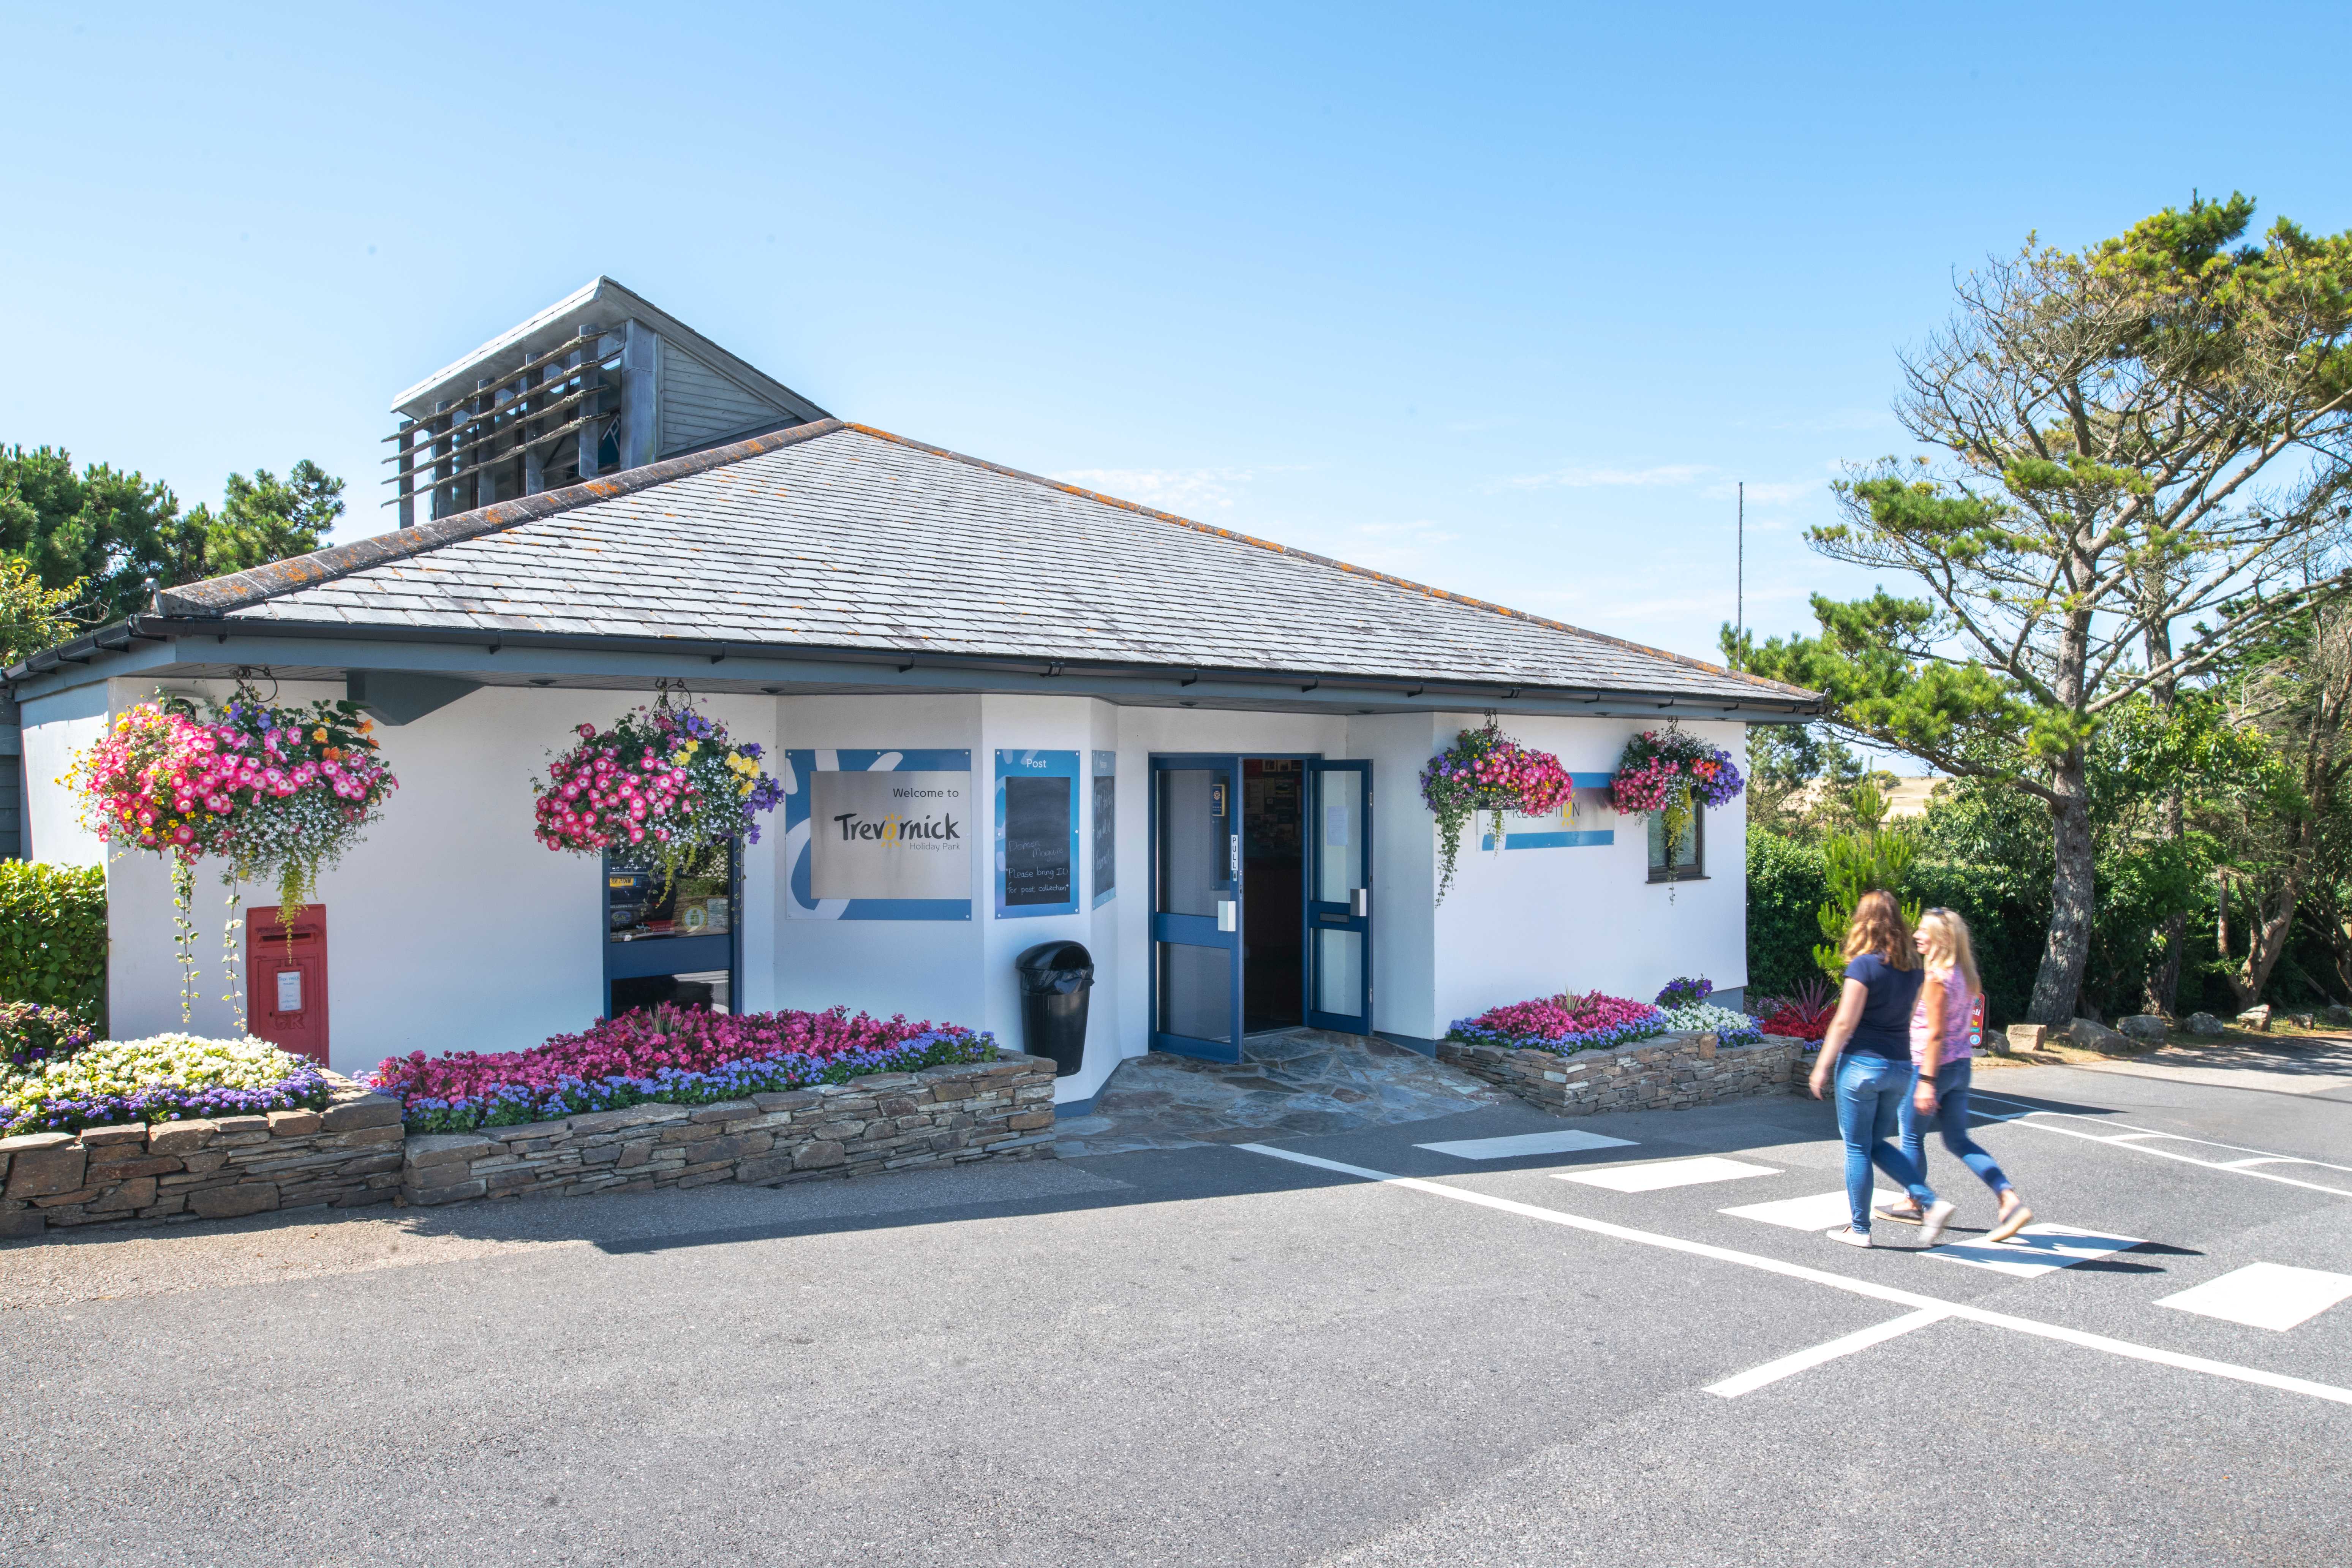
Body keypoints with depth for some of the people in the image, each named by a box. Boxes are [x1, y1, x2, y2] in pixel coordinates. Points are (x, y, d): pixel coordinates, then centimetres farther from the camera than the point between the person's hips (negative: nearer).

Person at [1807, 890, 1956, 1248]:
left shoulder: (1864, 965, -14)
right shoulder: (1912, 967, 5)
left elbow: (1845, 1023, -15)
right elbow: (1910, 1017, 12)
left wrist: (1823, 1066, -8)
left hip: (1863, 1064, -6)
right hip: (1901, 1067, 6)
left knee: (1857, 1148, 5)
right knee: (1877, 1145, 19)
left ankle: (1860, 1229, 11)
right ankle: (1931, 1203, 4)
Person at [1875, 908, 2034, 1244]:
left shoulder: (1936, 978, -19)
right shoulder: (1964, 975, 7)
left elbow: (1935, 1033, -22)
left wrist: (1927, 1081, -22)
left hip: (1934, 1066, -9)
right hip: (1961, 1065, 9)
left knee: (1912, 1137, 10)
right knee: (1959, 1141, 12)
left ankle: (1914, 1205, 23)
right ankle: (2011, 1201, 1)